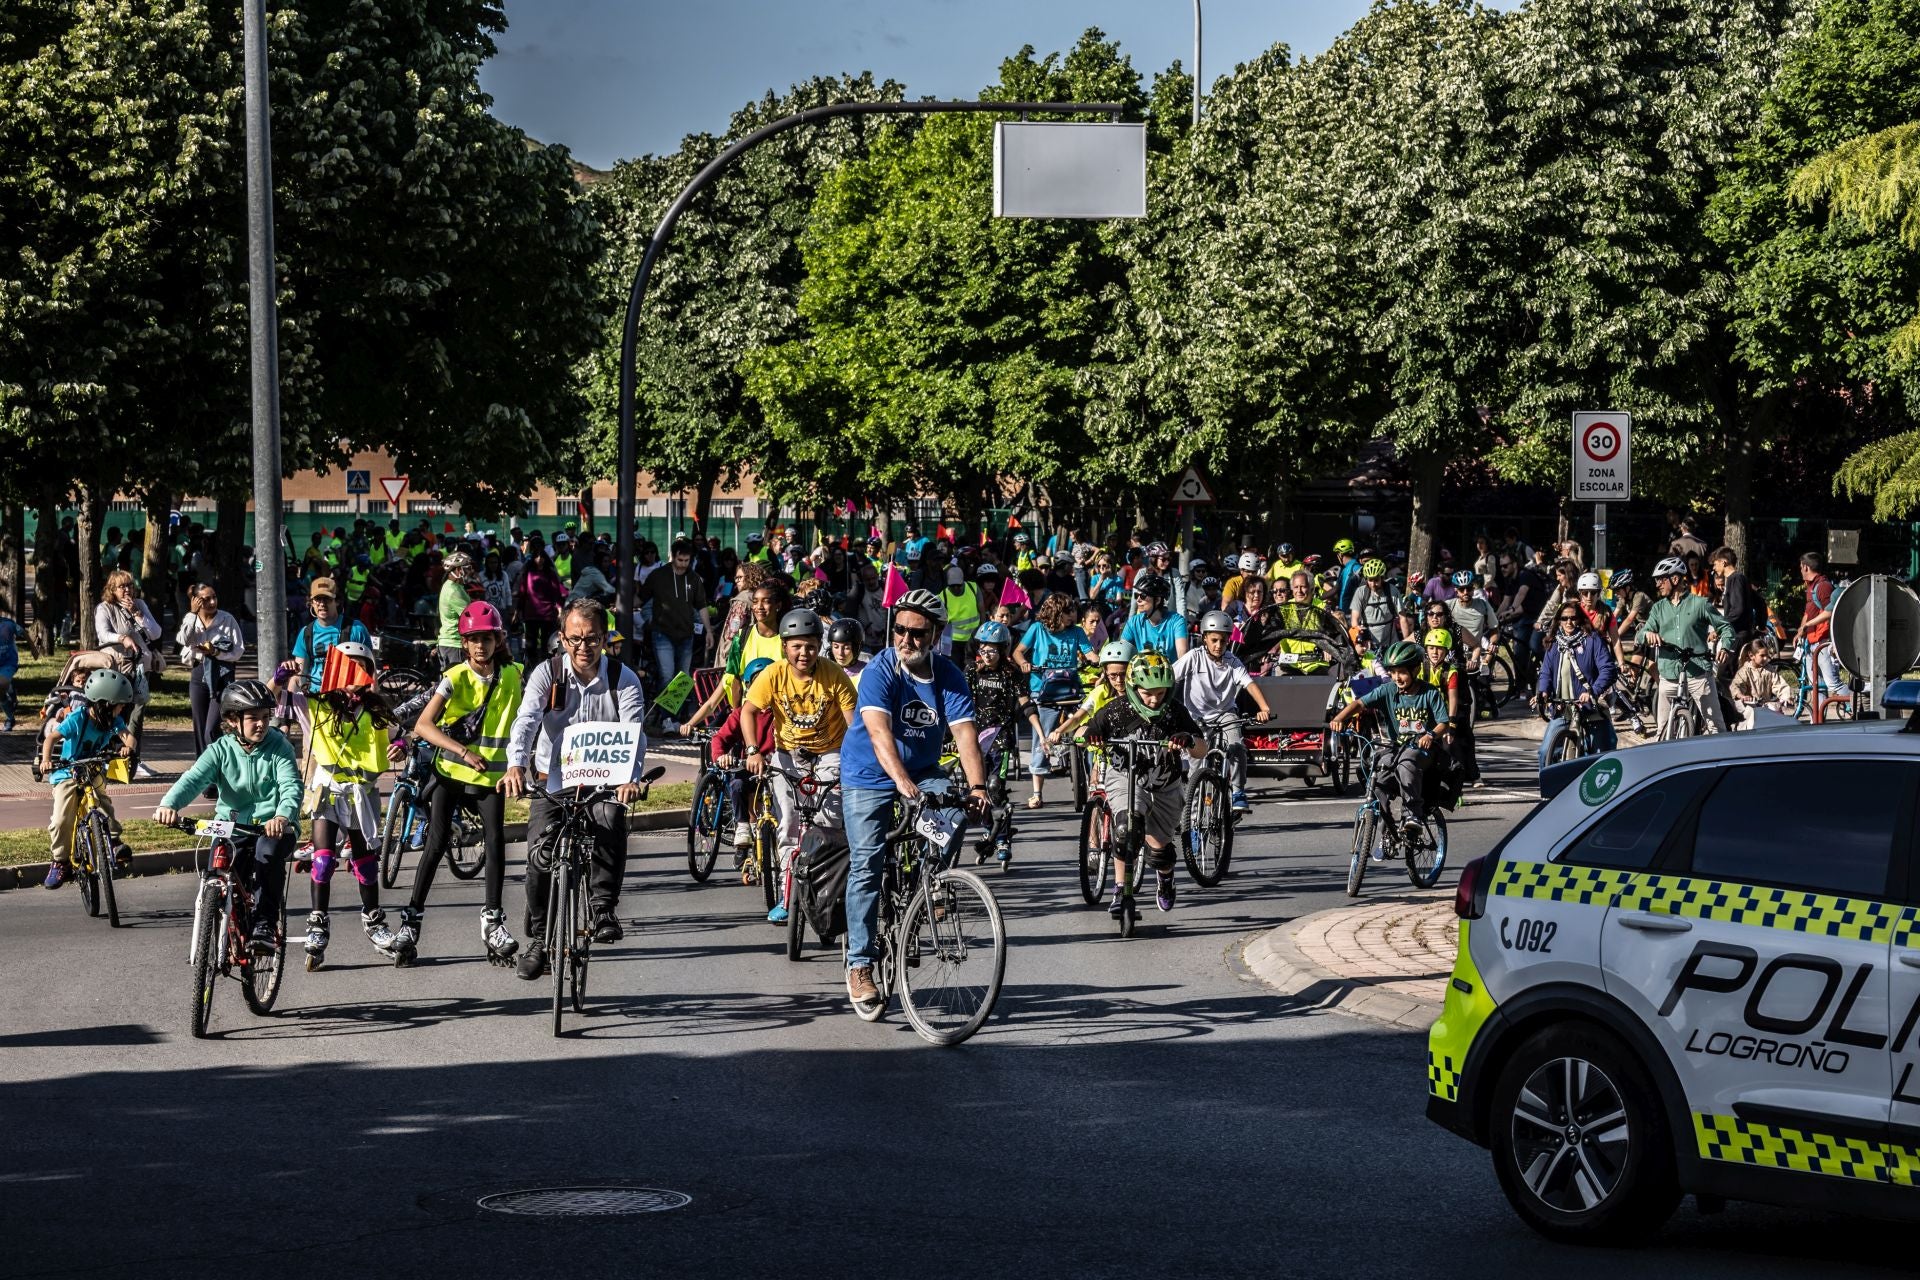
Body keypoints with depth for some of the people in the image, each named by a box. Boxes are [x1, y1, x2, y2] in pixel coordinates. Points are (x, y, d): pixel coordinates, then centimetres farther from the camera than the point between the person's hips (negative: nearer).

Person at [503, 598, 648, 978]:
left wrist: (629, 777, -41)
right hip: (553, 780, 1)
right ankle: (538, 940, 0)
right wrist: (516, 766, -41)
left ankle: (603, 907, -22)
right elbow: (526, 720, -21)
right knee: (541, 854, -14)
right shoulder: (546, 673, -7)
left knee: (611, 821, -32)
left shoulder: (623, 678, -8)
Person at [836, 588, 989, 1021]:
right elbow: (879, 732, -35)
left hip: (923, 773, 3)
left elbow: (965, 733, -20)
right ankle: (860, 965, -6)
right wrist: (902, 782, -50)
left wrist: (977, 786, -37)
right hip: (869, 777, -3)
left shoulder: (949, 677, -10)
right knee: (867, 866, -11)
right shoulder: (879, 671, -21)